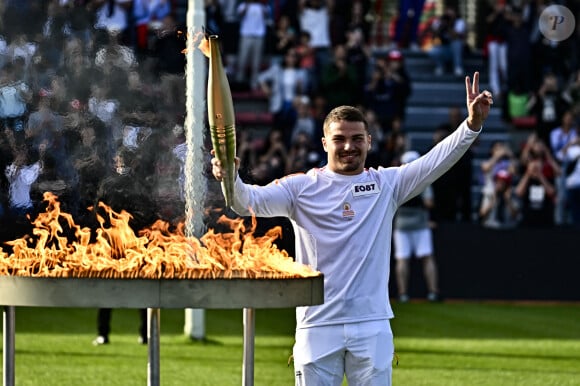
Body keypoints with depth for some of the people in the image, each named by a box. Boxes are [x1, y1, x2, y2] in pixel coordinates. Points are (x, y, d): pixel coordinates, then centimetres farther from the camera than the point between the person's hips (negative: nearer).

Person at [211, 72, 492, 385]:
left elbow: (438, 160, -2)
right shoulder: (301, 188, 2)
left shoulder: (386, 185, 7)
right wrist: (230, 180, -33)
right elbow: (249, 201, -11)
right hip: (317, 326, -1)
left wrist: (472, 124, -16)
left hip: (373, 326, 1)